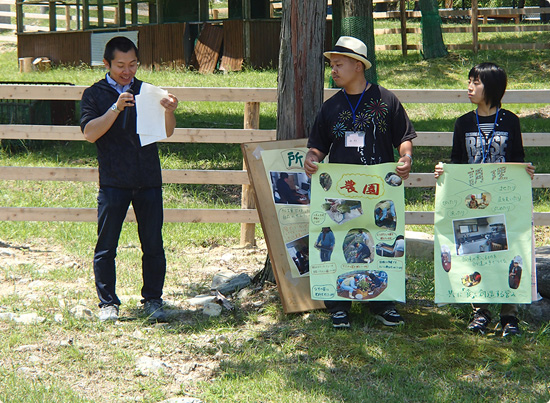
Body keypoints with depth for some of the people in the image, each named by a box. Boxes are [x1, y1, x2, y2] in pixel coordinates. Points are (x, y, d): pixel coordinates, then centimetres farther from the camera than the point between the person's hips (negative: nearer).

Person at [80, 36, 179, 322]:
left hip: (148, 180, 2)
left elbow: (166, 132, 4)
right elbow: (90, 133, -8)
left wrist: (169, 113, -18)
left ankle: (153, 299, 13)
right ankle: (107, 303, 9)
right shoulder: (95, 95, 5)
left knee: (153, 245, 3)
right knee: (106, 246, 0)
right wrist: (116, 108, -19)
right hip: (112, 181, -2)